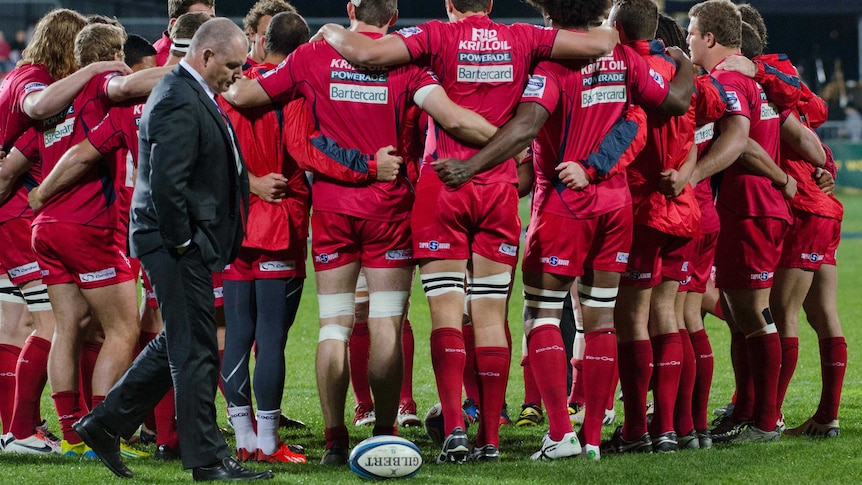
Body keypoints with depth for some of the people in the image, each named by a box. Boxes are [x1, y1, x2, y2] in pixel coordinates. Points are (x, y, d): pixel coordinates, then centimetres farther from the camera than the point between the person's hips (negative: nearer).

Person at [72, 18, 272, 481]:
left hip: (186, 244, 11)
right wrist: (181, 243, -18)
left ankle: (105, 425, 24)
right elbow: (166, 182, -25)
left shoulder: (192, 95, 16)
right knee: (195, 351, -4)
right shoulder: (178, 102, -18)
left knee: (177, 346, 16)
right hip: (178, 244, -11)